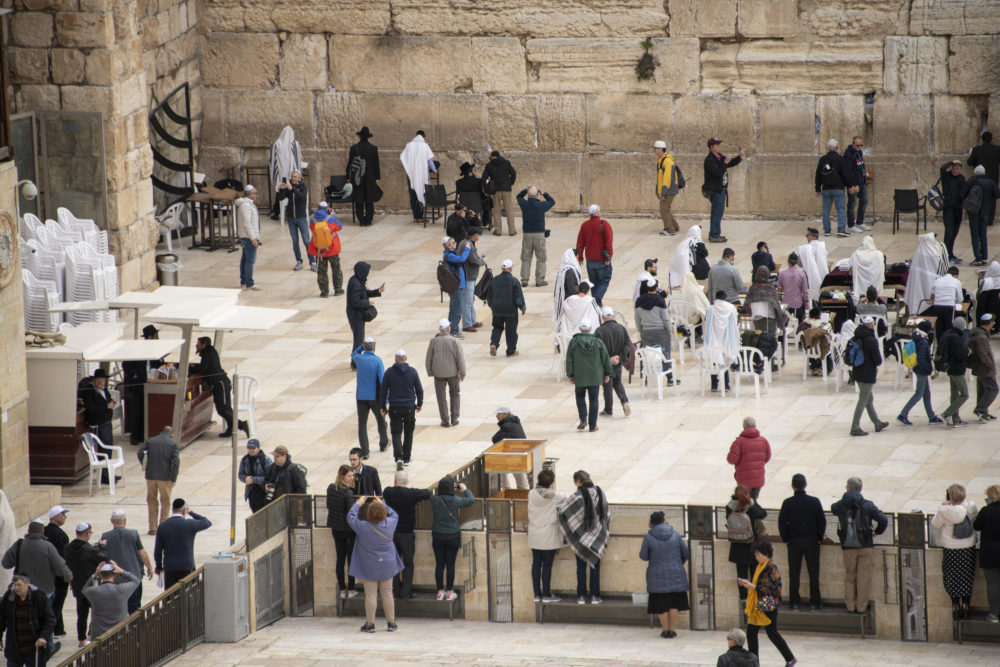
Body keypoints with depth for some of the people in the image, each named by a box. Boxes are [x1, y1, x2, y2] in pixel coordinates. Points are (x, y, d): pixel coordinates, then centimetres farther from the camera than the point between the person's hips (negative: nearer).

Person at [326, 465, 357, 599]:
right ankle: (351, 589, 13)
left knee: (340, 558, 13)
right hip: (348, 528, -6)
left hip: (335, 528, 6)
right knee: (351, 558, 8)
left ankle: (342, 590, 18)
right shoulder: (347, 492, -23)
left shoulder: (331, 488, -2)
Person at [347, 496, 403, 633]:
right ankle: (391, 623, 14)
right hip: (387, 566, 3)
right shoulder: (389, 524, -12)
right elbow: (394, 514, 10)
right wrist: (382, 504, 17)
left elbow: (351, 517, -4)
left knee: (371, 595, 2)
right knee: (387, 594, 10)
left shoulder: (363, 527, -21)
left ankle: (370, 624, 5)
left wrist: (358, 504, 9)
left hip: (369, 568, -3)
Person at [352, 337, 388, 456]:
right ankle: (383, 444, 39)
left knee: (362, 424, 4)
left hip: (361, 397, 1)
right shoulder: (377, 360, -12)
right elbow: (383, 380, -18)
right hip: (375, 397, -1)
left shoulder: (359, 359, -5)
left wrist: (362, 347, 8)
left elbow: (353, 354, 23)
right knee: (381, 420, 21)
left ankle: (364, 451, -3)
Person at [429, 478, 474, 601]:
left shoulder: (434, 499, -11)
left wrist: (449, 488, 22)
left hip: (438, 536, 2)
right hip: (453, 537, -2)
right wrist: (465, 490, 19)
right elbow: (471, 500, 2)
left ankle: (440, 592, 15)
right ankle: (449, 592, 12)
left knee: (439, 565, 9)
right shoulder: (455, 501, -14)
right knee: (450, 565, 6)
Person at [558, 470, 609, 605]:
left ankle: (581, 596, 9)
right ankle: (595, 596, 11)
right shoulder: (599, 493, -4)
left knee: (581, 566, 7)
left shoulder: (578, 496, -17)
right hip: (597, 537, 3)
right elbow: (608, 514, 5)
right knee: (595, 566, 11)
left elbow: (562, 509, -14)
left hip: (581, 537, -3)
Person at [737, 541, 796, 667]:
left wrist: (753, 586, -20)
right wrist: (747, 582, 4)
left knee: (772, 633, -2)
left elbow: (771, 587, -21)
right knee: (751, 633, 7)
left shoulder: (771, 568, -16)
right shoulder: (760, 566, 11)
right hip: (758, 606, 9)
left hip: (768, 606, -9)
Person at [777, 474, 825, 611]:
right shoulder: (814, 502, -9)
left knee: (794, 574, 9)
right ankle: (815, 603, 9)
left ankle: (794, 602, 11)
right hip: (812, 541, 0)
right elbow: (822, 521, -3)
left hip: (794, 542, 0)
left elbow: (782, 522, -5)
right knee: (814, 573, 7)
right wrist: (820, 537, 10)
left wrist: (785, 539, 8)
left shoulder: (787, 503, -9)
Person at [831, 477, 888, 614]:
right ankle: (861, 607, 7)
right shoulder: (868, 505, -4)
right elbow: (883, 520, -10)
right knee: (864, 578, 5)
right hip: (865, 546, -1)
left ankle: (850, 606, 12)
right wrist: (877, 532, 8)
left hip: (848, 547, 1)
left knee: (849, 577, 13)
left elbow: (833, 509, 24)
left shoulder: (841, 505, 0)